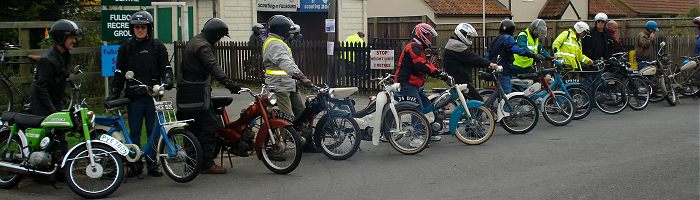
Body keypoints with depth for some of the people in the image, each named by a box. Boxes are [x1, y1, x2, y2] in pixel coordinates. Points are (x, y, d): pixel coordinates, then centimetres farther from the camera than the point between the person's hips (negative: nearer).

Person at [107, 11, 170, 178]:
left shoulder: (157, 46, 6)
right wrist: (114, 93, 4)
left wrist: (167, 80, -16)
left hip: (153, 95, -1)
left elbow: (165, 67, 4)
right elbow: (119, 72, 10)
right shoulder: (126, 47, 9)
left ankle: (152, 165, 11)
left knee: (153, 131, 2)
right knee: (134, 132, 4)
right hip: (133, 96, 1)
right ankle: (136, 165, 12)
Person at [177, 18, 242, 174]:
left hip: (186, 91, 11)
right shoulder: (202, 46, -16)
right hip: (197, 95, -11)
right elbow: (213, 66, -32)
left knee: (193, 129, 14)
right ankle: (207, 164, -8)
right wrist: (228, 83, -42)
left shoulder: (195, 41, 19)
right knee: (208, 126, -8)